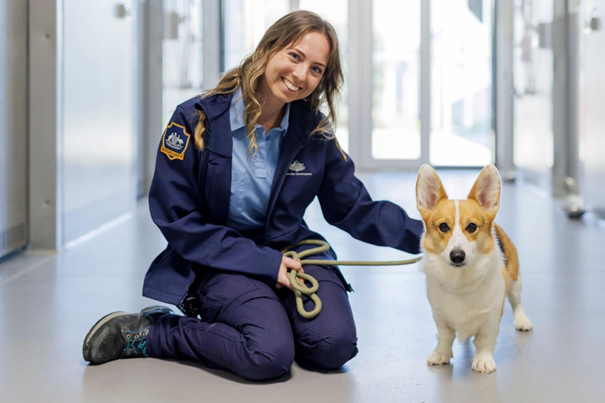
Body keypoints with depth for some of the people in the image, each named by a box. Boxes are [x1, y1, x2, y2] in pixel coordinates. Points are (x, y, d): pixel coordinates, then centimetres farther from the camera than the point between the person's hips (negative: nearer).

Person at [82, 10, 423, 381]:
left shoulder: (315, 133, 1)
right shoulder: (197, 120, -11)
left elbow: (355, 209, 8)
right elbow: (176, 219, -11)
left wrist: (423, 233, -8)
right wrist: (263, 263, -16)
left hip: (290, 252, 4)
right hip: (220, 262, -4)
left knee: (335, 345, -22)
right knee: (270, 356, -29)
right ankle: (148, 332, -6)